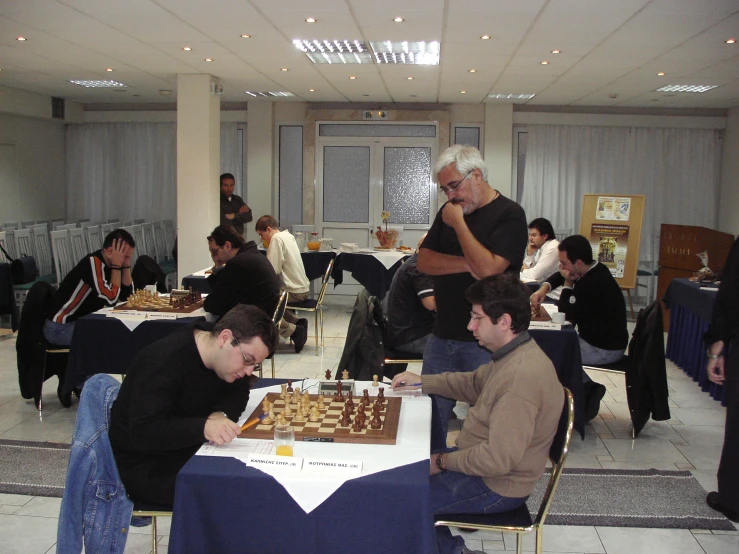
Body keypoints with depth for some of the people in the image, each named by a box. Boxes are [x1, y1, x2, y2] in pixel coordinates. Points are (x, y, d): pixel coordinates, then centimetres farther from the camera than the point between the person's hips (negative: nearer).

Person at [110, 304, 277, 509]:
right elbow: (142, 432, -34)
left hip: (186, 451, 8)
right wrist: (203, 427, -48)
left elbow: (239, 391, 2)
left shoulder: (215, 349, -4)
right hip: (144, 468, -8)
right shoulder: (163, 362, -27)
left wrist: (220, 414, -20)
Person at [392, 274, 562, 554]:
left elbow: (498, 459, -31)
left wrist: (443, 461, -17)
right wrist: (422, 381, 9)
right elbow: (474, 384, 19)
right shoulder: (513, 356, -1)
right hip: (479, 458, 10)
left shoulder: (521, 378, -32)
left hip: (495, 486, -10)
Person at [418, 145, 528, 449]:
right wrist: (468, 264, -12)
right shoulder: (449, 211, 12)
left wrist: (458, 223, -16)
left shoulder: (509, 214, -10)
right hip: (442, 336, 6)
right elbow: (424, 261, 4)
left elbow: (488, 269, -22)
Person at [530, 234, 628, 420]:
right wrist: (543, 289, -3)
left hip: (603, 348, -9)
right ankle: (588, 389, 11)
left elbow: (566, 315, -16)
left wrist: (568, 284, -11)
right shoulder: (593, 270, -1)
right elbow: (558, 276, 16)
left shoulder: (591, 284, -30)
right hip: (602, 340, 9)